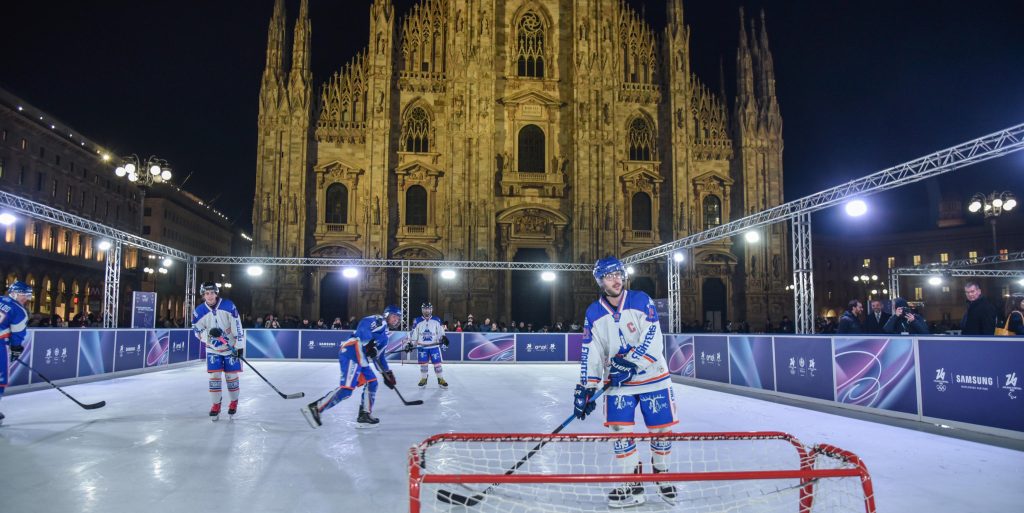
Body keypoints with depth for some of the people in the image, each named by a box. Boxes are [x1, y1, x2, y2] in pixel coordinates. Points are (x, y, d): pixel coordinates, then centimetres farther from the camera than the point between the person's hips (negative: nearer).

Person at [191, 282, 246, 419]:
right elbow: (197, 332, -4)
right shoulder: (199, 311, -10)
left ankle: (234, 402, 23)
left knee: (231, 375, 3)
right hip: (213, 349, 2)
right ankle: (216, 404, 12)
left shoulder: (228, 306, -16)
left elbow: (237, 326, -13)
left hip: (231, 346, -2)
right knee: (214, 375, -2)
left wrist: (239, 345, -14)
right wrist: (209, 333, -26)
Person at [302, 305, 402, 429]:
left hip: (360, 358, 10)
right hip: (352, 354, -10)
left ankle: (364, 414, 14)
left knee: (372, 382, 13)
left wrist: (387, 373, 31)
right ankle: (315, 408, -19)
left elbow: (379, 357, 34)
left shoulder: (384, 335, 30)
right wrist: (369, 344, -27)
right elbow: (363, 325, -18)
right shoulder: (379, 320, 2)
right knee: (347, 388, -18)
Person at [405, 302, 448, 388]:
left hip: (434, 345, 0)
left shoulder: (436, 320, 2)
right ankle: (423, 379, 18)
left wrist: (443, 338, -10)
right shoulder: (417, 321, 0)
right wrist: (410, 343, -2)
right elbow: (413, 333, 4)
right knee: (423, 363, 3)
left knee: (437, 363, -2)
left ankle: (440, 380, 8)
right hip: (422, 346, 0)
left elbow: (440, 331, 7)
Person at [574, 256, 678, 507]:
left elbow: (653, 339, -16)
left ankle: (662, 476, 27)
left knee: (661, 429, 4)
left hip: (653, 377, -2)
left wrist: (631, 362, -25)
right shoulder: (594, 313, -1)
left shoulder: (641, 301, -9)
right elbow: (590, 353, 0)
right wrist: (586, 387, -5)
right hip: (618, 381, 2)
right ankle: (632, 484, 11)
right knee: (620, 430, -3)